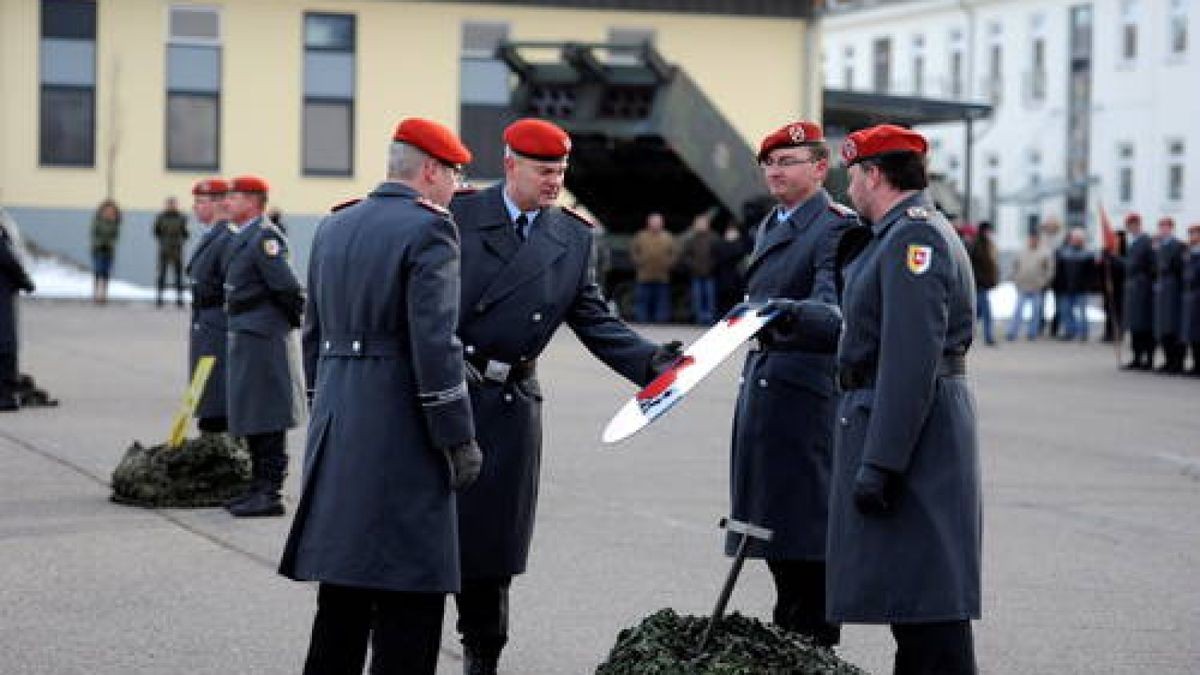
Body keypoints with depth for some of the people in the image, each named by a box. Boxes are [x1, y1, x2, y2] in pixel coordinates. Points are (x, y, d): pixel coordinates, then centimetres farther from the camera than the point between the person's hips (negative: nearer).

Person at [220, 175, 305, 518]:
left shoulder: (264, 237, -16)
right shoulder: (242, 238, 16)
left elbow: (288, 287, -20)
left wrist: (294, 320, -7)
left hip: (264, 338, -10)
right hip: (245, 337, 10)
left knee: (267, 420, -7)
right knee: (251, 419, 15)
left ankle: (270, 495, -4)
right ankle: (259, 487, 23)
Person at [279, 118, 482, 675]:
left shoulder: (334, 227, 13)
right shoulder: (428, 230, -12)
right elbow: (434, 343, -17)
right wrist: (458, 439, -12)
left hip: (336, 431, 8)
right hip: (402, 436, -8)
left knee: (343, 583, 16)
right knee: (409, 592, -3)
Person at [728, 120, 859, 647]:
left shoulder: (837, 228, -11)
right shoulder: (770, 227, 18)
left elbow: (832, 312, -26)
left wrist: (789, 313, -44)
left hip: (806, 395, -9)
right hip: (761, 387, 9)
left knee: (805, 536, -6)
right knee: (776, 531, 13)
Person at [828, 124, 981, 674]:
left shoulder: (913, 235, -16)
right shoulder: (902, 233, 18)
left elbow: (912, 358, -24)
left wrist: (880, 462, -26)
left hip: (910, 427, -11)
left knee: (925, 601, -10)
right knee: (908, 593, 17)